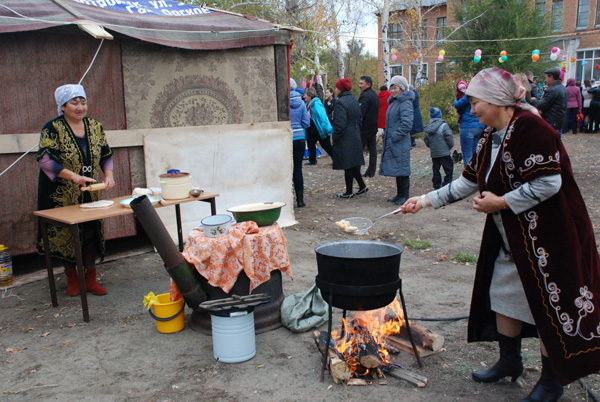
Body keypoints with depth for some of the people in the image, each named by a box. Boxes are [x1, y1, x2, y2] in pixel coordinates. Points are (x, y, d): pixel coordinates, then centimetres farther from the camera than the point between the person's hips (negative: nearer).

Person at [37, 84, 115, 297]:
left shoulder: (95, 127, 4)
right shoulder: (53, 129, -10)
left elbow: (106, 155, 10)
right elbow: (45, 159, -19)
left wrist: (108, 175, -9)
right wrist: (73, 176, -29)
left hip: (90, 194, 4)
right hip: (63, 196, -4)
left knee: (91, 233, 5)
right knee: (67, 235, 5)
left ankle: (90, 279, 16)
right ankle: (72, 278, 22)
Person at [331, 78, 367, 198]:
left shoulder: (341, 102, -17)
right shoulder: (354, 100, 10)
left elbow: (340, 124, -21)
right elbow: (359, 119, 16)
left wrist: (334, 136, -11)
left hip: (345, 139, -8)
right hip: (355, 137, 8)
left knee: (348, 166, 0)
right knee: (353, 164, 17)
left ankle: (349, 192, 8)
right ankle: (362, 186, 19)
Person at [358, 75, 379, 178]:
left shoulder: (365, 95, -16)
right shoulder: (374, 95, 14)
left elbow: (361, 113, -21)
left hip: (364, 128, -9)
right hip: (373, 127, 9)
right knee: (372, 149, 9)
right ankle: (371, 171, 13)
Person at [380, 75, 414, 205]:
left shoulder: (405, 103, -12)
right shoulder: (394, 102, 18)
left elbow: (406, 124, -21)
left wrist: (395, 136, -20)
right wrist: (385, 134, 16)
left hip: (400, 144, -9)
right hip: (392, 142, 9)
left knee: (401, 169, -4)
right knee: (396, 169, 14)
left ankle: (404, 196, 4)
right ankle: (399, 194, 22)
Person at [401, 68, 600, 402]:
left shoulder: (530, 129, -20)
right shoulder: (491, 137, 9)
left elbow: (548, 183, -25)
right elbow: (469, 182, 13)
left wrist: (501, 203, -18)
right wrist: (426, 200, 10)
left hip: (548, 235, -9)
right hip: (511, 236, 9)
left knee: (548, 303, 2)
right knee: (503, 293, 16)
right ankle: (510, 361, 35)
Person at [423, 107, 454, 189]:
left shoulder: (427, 127, 8)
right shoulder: (443, 125, -9)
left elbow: (425, 139, 12)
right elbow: (449, 137, -12)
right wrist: (450, 147, 4)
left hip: (433, 153, 6)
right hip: (444, 152, -6)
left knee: (436, 169, 13)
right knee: (449, 168, 3)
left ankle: (436, 185, 14)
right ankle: (447, 184, -1)